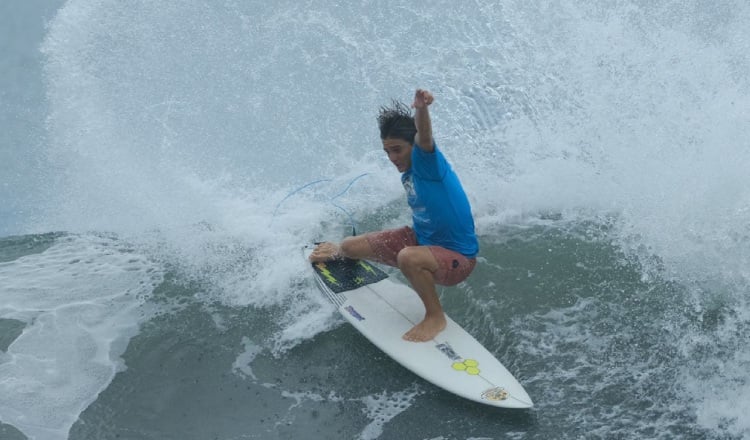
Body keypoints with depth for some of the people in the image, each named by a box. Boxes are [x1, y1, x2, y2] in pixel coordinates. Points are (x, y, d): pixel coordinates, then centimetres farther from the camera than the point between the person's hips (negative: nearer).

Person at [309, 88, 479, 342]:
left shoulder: (426, 161, -23)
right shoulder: (408, 174, 2)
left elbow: (424, 137, -46)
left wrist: (421, 108, -67)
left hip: (458, 258, -8)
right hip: (421, 238, 8)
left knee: (408, 257, -41)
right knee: (352, 246, 11)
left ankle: (435, 316, -16)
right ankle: (338, 251, 52)